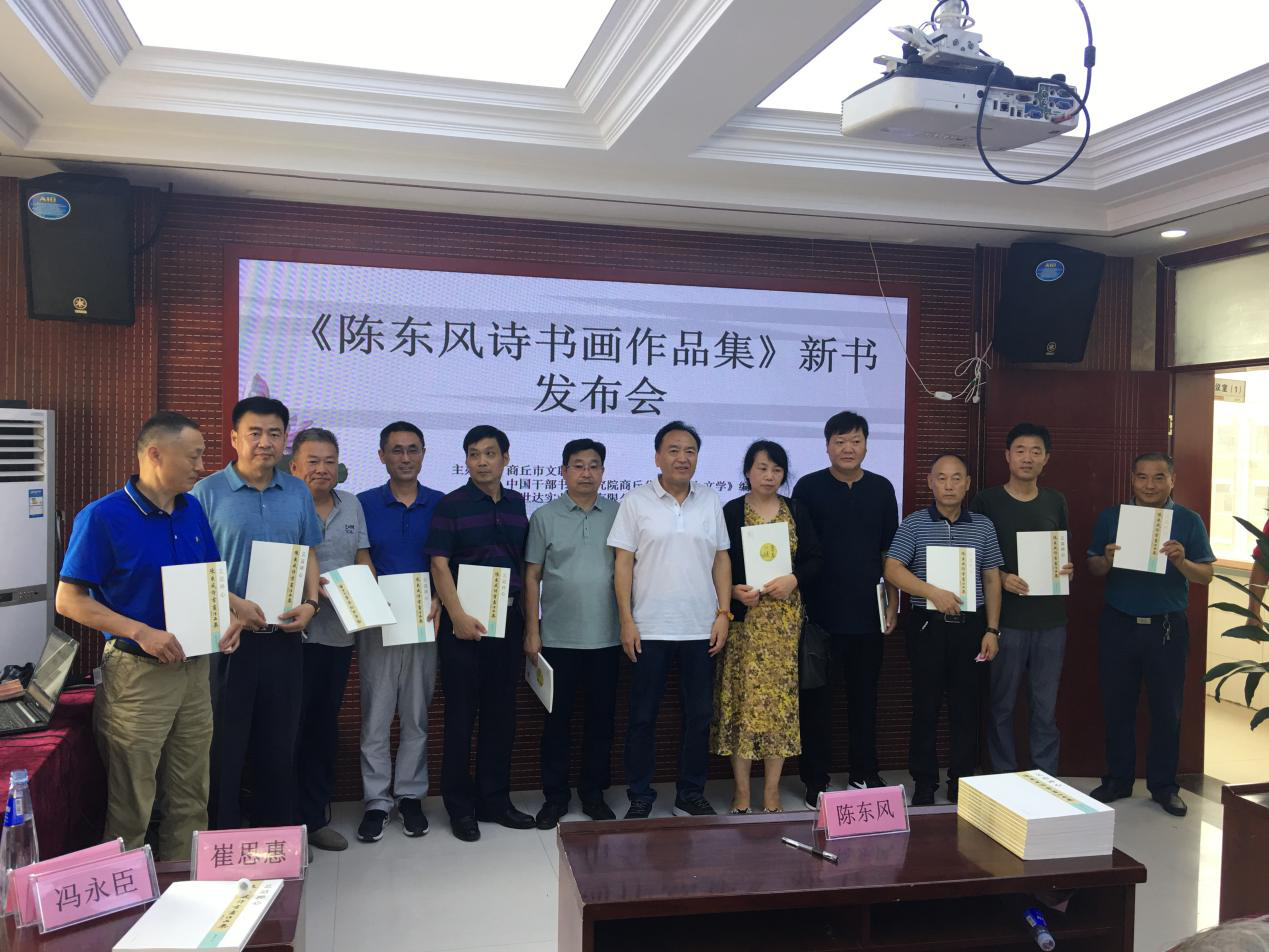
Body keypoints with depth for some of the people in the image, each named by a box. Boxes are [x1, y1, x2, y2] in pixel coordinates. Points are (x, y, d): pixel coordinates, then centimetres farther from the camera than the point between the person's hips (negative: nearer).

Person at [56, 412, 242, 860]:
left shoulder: (193, 510, 6)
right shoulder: (103, 516, -12)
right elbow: (69, 600, -12)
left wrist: (228, 614, -4)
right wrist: (142, 633, -22)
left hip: (194, 667, 6)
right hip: (138, 671, -6)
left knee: (190, 798, 16)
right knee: (131, 805, 6)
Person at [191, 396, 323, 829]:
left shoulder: (298, 493, 8)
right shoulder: (208, 492, -5)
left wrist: (310, 604, -3)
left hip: (284, 637, 4)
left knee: (280, 744, 14)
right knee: (225, 745, 6)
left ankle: (278, 837, 28)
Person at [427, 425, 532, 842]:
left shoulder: (517, 504, 11)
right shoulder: (451, 504, -2)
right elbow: (439, 564, -7)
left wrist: (527, 620, 11)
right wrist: (458, 616, -16)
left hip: (508, 618, 5)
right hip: (464, 620, -4)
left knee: (501, 713, 10)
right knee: (461, 715, 2)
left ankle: (494, 800, 22)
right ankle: (460, 807, 14)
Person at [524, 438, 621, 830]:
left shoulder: (618, 514, 5)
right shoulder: (545, 517, 3)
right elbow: (532, 576, 4)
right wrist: (531, 631, -1)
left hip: (606, 636, 1)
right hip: (558, 637, -1)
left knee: (601, 716, 9)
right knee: (557, 717, 7)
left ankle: (593, 793, 24)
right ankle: (555, 796, 20)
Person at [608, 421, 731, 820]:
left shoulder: (710, 501, 8)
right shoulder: (636, 501, -1)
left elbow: (721, 559, 10)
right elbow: (623, 562, -3)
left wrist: (724, 613, 2)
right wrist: (626, 621, -8)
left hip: (701, 629, 3)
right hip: (650, 629, -3)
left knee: (699, 715, 10)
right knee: (642, 716, 5)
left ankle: (691, 795, 24)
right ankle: (640, 798, 18)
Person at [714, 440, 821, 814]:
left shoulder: (797, 511, 9)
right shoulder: (730, 512, 2)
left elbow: (814, 559, 6)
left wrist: (793, 580, -11)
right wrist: (734, 590, -16)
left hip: (785, 618, 2)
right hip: (744, 618, -2)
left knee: (780, 697, 2)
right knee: (743, 697, -1)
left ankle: (772, 790, 13)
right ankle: (741, 789, 11)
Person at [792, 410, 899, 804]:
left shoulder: (881, 488, 7)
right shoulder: (809, 487, -1)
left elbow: (890, 550, 11)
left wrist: (893, 602, 8)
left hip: (867, 612, 3)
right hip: (820, 612, -3)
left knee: (865, 694, 12)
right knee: (817, 697, 4)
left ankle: (865, 772, 26)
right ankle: (816, 779, 14)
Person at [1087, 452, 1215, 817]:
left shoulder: (1188, 521, 1)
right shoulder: (1111, 516, 4)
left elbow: (1206, 575, -1)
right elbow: (1093, 567, 6)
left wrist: (1181, 561, -21)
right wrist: (1107, 561, -16)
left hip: (1167, 626, -1)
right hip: (1118, 623, 1)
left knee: (1167, 708, 5)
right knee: (1117, 705, 8)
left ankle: (1163, 785, 19)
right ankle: (1117, 780, 20)